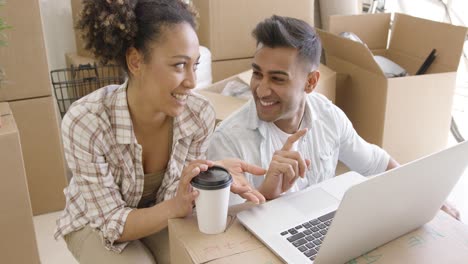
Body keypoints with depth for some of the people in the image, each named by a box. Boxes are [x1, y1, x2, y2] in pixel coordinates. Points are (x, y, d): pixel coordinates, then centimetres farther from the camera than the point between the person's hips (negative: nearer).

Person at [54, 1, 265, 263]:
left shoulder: (200, 115, -23)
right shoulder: (85, 122, -31)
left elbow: (173, 200, -15)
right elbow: (113, 224, -24)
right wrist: (176, 207, -41)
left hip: (160, 217, 2)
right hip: (96, 223, -1)